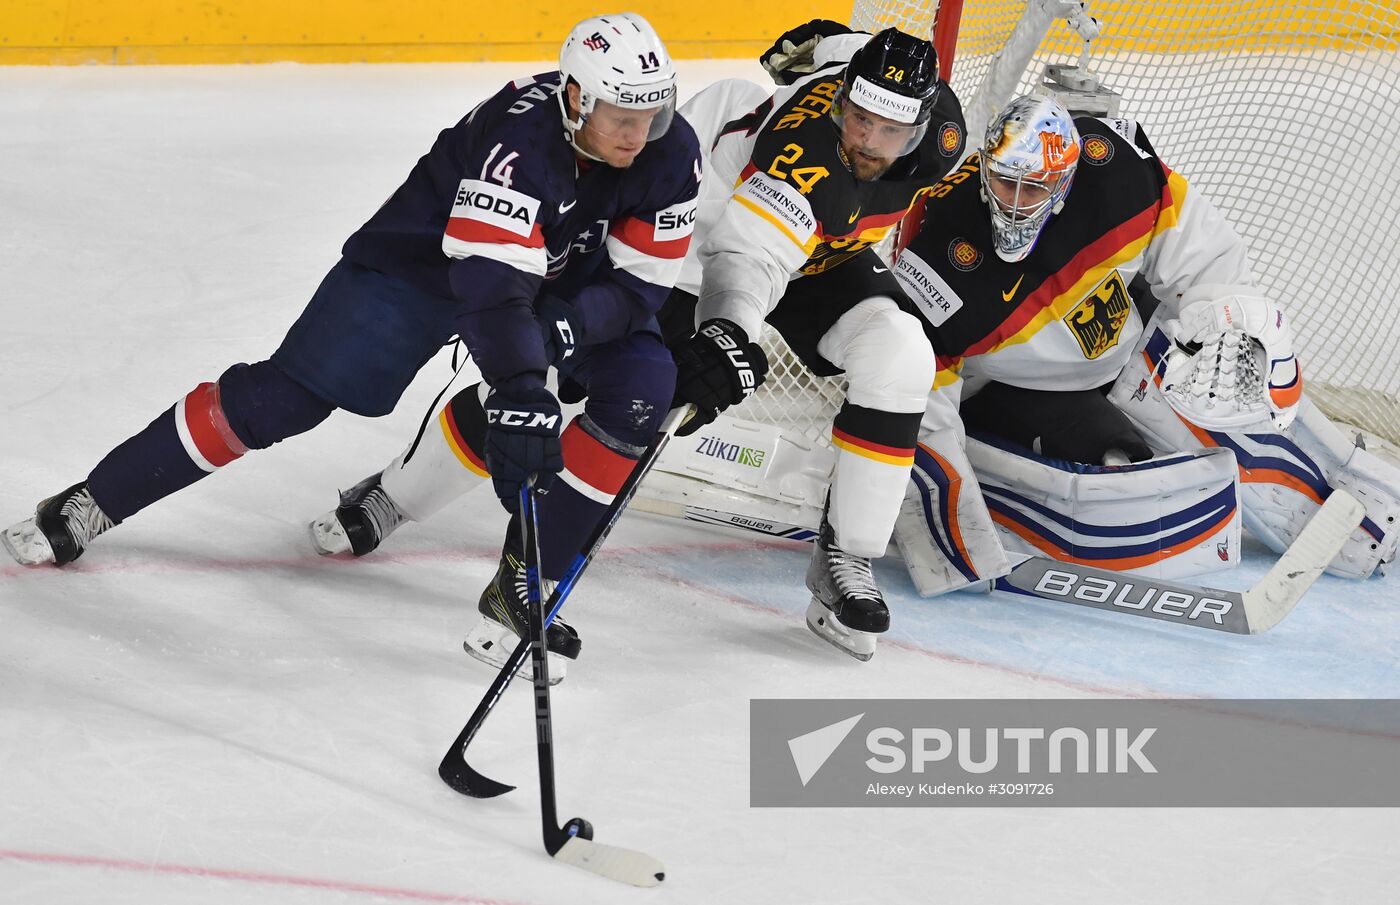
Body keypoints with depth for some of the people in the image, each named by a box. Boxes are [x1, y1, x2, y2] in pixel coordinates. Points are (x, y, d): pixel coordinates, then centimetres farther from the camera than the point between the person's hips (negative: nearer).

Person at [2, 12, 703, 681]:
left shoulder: (668, 153, -20)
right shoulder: (517, 138, -36)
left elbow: (640, 283, -14)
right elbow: (490, 280, -45)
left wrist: (556, 331, -31)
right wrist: (519, 395, -56)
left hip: (565, 280, 5)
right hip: (421, 261, -5)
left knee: (642, 386, -17)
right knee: (288, 395, -10)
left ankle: (522, 582, -9)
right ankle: (94, 502, 3)